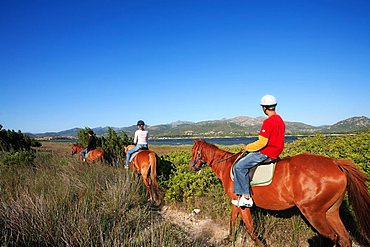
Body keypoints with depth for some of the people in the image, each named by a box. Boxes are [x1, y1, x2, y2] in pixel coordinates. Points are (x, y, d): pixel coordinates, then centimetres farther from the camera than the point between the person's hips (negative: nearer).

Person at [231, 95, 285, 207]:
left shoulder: (268, 121, -19)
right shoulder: (280, 120, 13)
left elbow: (262, 142, -23)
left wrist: (248, 147, -7)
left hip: (266, 153, -11)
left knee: (239, 167, -13)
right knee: (243, 160, 22)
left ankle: (246, 197, -12)